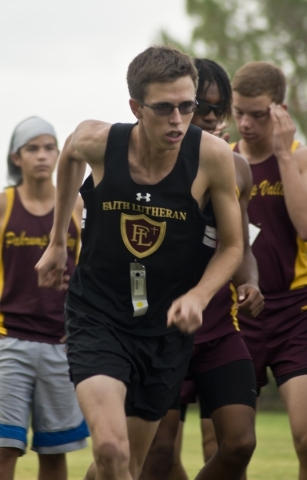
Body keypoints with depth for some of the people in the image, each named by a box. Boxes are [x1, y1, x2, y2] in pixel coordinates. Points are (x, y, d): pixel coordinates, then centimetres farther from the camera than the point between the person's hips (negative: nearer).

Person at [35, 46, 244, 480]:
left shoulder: (212, 156, -15)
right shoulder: (98, 143, -14)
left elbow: (232, 245, -2)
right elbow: (69, 156, 14)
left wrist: (198, 295, -21)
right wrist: (57, 242, 21)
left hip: (166, 327, 2)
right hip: (97, 318, -2)